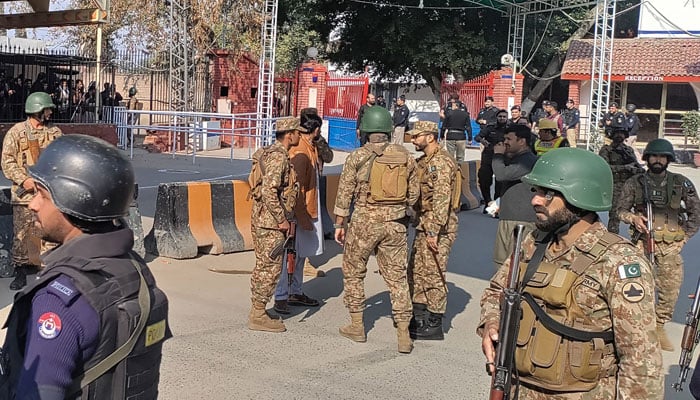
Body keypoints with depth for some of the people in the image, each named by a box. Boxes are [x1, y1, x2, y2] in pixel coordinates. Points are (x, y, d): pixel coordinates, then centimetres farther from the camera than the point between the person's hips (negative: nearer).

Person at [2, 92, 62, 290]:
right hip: (25, 193, -2)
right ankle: (20, 272, 13)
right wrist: (24, 180, -16)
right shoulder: (16, 132, -2)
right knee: (21, 234, 3)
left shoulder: (55, 132, 8)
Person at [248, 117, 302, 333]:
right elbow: (269, 191, -26)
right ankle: (258, 316, 3)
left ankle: (257, 313, 24)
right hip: (270, 220, -10)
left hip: (264, 219, 11)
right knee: (270, 268, -4)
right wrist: (282, 219, -20)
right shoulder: (278, 156, -17)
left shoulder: (273, 152, 15)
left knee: (264, 267, 15)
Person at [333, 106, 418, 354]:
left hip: (365, 221, -3)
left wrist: (339, 224, 4)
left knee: (353, 272, 16)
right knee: (397, 277, 9)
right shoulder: (405, 156, 2)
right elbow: (413, 193, 8)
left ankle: (357, 326, 21)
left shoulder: (357, 157, -7)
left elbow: (344, 194, -5)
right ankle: (404, 335, 7)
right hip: (396, 223, 3)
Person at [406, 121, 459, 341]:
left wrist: (434, 231, -25)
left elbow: (442, 200, -23)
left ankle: (434, 326, 6)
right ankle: (419, 319, 26)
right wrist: (423, 227, 16)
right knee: (416, 271, 15)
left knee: (433, 275, -3)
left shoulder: (441, 162, -17)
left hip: (438, 228, -10)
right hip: (424, 226, 10)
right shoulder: (425, 161, 15)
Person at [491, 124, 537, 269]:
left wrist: (498, 155, -10)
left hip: (521, 221, -11)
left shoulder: (528, 161, -16)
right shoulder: (515, 159, 19)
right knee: (501, 261, 17)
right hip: (508, 218, 11)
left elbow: (501, 174, -25)